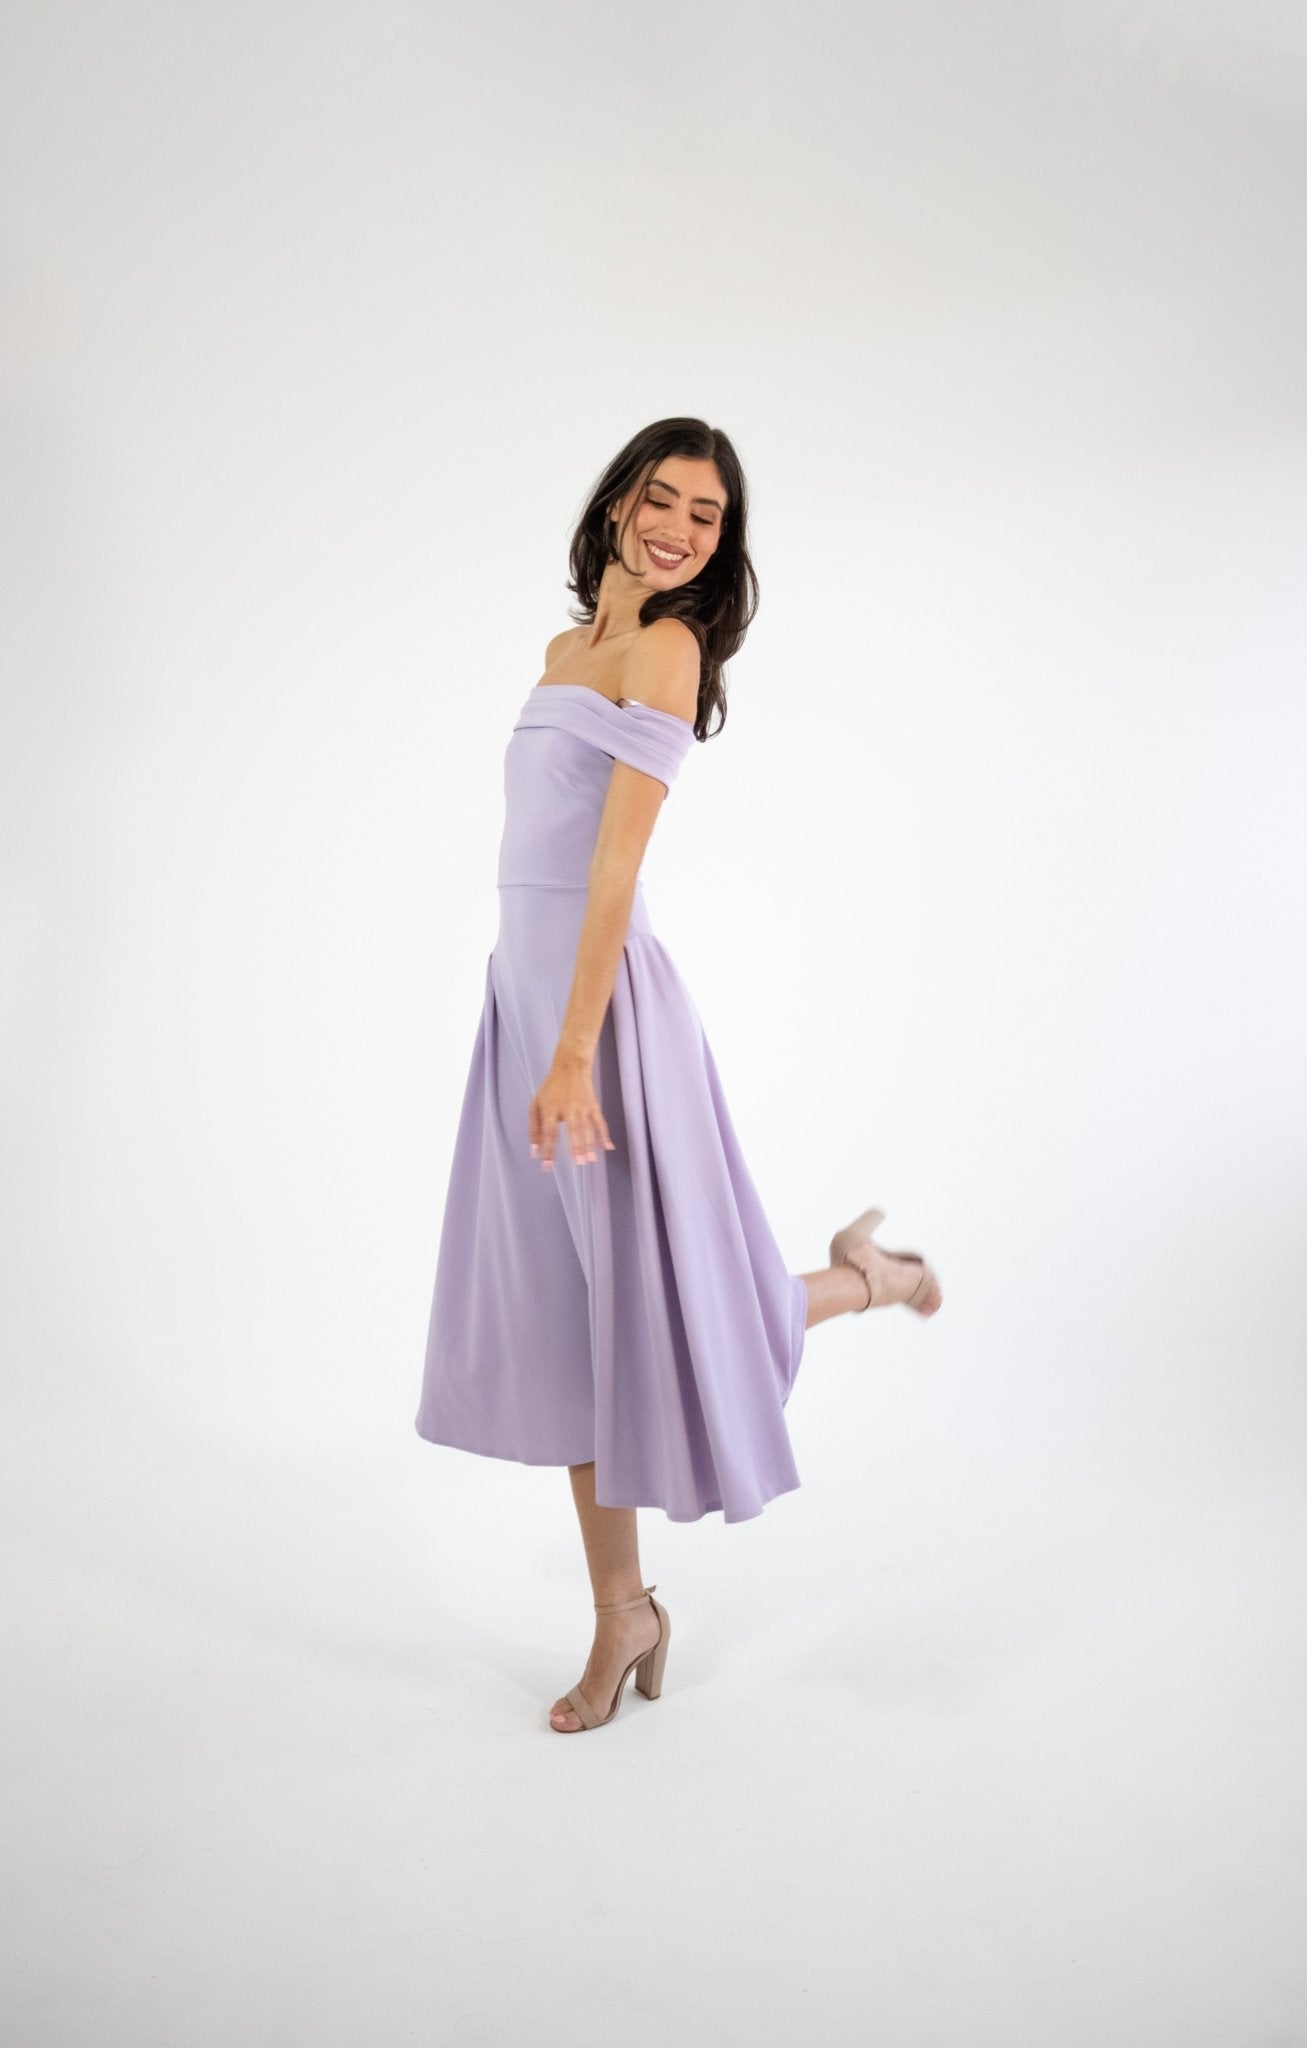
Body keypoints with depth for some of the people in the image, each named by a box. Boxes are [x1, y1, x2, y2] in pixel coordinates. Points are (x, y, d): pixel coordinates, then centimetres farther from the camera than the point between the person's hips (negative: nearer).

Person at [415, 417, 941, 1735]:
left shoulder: (665, 647, -9)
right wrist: (539, 1039, 16)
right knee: (565, 1315, 12)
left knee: (645, 1296, 3)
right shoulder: (566, 650, 16)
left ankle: (867, 1279, 30)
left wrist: (572, 1054, -20)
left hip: (603, 1004, -8)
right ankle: (623, 1615, 26)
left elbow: (617, 862, -17)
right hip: (522, 989, 8)